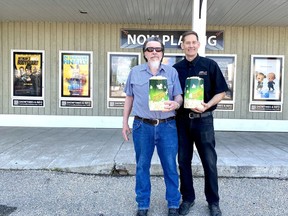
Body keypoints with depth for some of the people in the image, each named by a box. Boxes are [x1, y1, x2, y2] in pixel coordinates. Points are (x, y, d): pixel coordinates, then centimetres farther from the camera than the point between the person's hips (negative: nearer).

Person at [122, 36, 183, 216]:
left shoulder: (172, 72, 5)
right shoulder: (135, 72, 7)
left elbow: (179, 96, 3)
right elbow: (129, 98, 12)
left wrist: (176, 104, -22)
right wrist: (125, 122, 10)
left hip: (167, 126, 0)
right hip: (142, 126, 1)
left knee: (170, 166, 6)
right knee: (142, 166, 10)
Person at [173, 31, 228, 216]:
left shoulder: (210, 65, 0)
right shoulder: (176, 68, 6)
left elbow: (221, 92, -2)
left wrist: (207, 105, -17)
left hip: (203, 119, -2)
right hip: (182, 119, 3)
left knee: (209, 162, 5)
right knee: (184, 161, 9)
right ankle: (188, 198, 25)